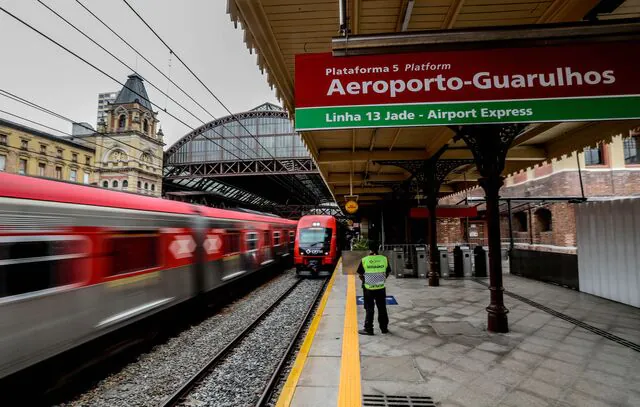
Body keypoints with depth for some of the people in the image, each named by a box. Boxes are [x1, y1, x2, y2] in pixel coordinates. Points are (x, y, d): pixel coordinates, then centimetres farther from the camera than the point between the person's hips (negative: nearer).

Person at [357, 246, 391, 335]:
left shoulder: (364, 260, -12)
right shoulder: (384, 259, -6)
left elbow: (360, 274, -5)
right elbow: (388, 273, 4)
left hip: (368, 288, -2)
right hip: (381, 288, 2)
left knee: (369, 309, 9)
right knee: (382, 309, 15)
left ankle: (368, 329, 13)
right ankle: (384, 328, 25)